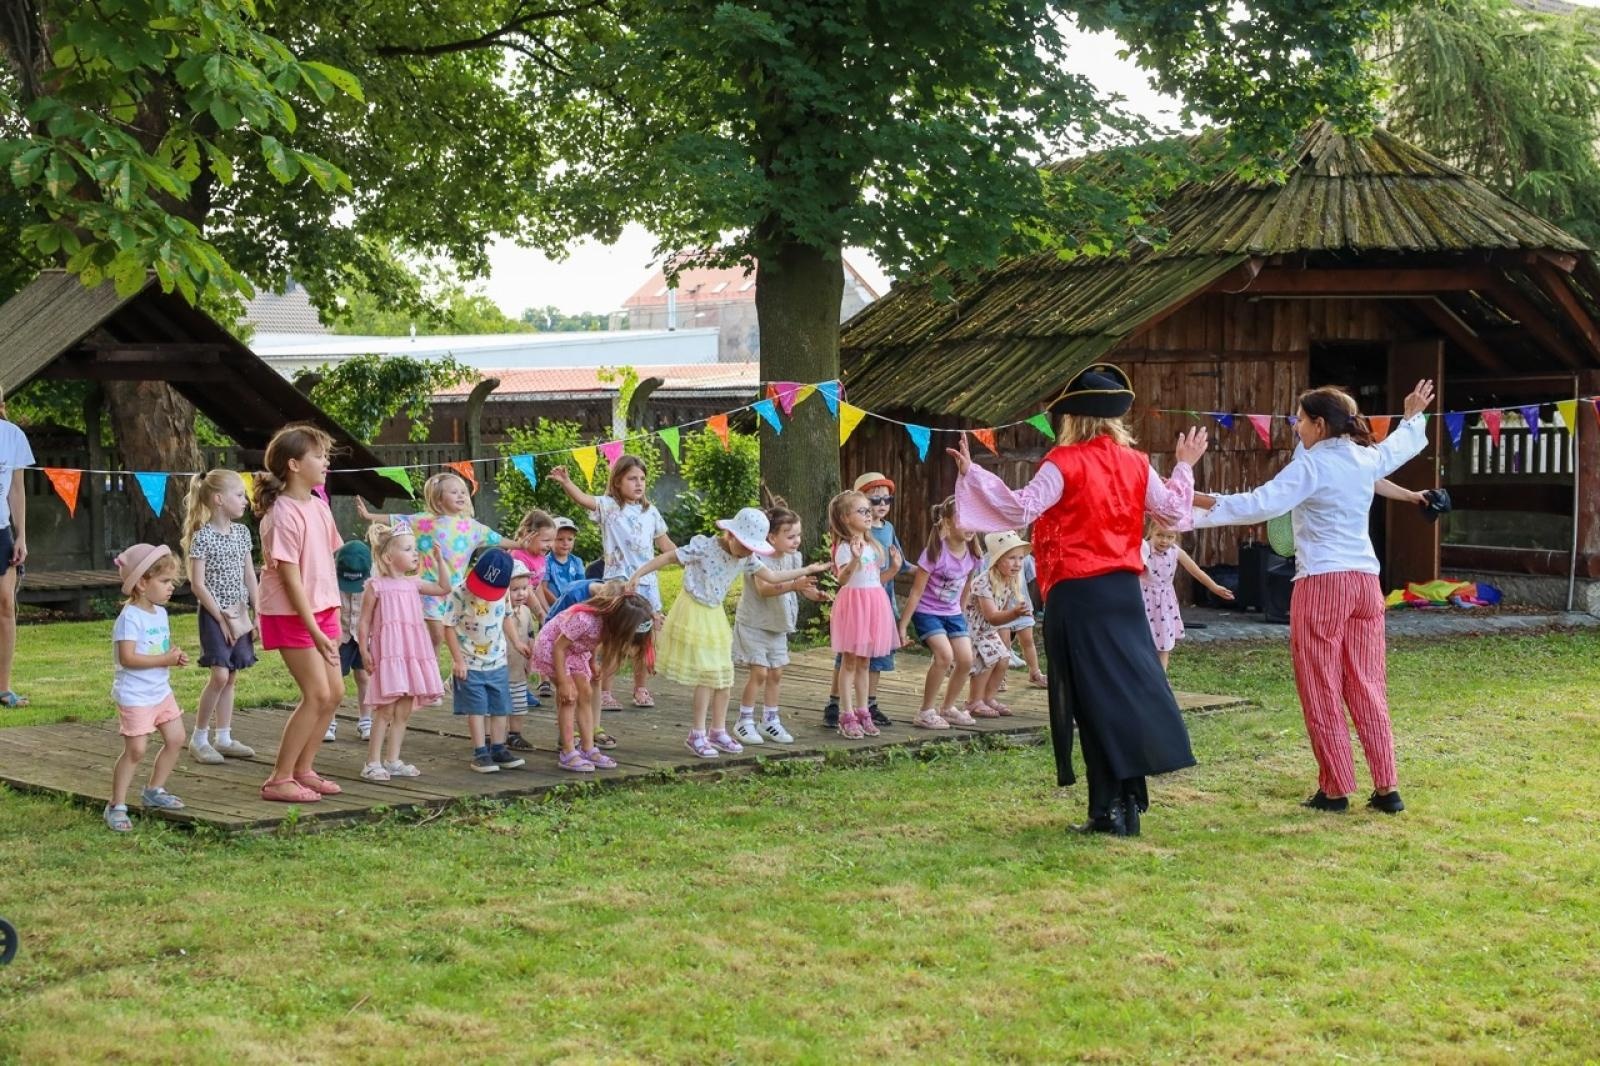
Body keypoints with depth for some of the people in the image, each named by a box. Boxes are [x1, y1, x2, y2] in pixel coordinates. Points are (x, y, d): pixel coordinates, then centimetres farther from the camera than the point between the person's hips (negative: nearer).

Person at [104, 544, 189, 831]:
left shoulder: (160, 612, 9)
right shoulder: (130, 618, -19)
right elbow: (127, 657, -26)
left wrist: (176, 656, -2)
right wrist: (165, 660, -24)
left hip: (160, 690, 9)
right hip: (135, 695, -9)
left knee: (176, 739, 12)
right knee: (135, 750, -9)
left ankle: (155, 790, 29)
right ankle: (116, 806, 0)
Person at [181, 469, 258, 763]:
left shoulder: (242, 532, 7)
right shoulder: (203, 537, -12)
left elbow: (249, 576, 11)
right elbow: (197, 584, -12)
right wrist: (221, 618, -14)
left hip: (239, 614, 6)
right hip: (214, 614, -6)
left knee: (231, 677, 8)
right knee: (220, 675, -14)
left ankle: (224, 738, 15)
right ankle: (199, 738, -2)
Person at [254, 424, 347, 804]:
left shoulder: (318, 506, 7)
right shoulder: (283, 514, -19)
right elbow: (290, 576, -21)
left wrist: (332, 616, 14)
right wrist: (314, 630, -22)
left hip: (320, 609, 9)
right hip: (290, 615, -9)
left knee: (334, 691, 8)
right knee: (317, 694, -11)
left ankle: (303, 769, 20)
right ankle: (279, 780, -3)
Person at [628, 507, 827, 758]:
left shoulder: (745, 558, 0)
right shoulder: (704, 547, -20)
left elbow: (771, 577, 9)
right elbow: (668, 557, -18)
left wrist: (807, 571, 8)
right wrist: (638, 574, -23)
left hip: (715, 615, 7)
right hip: (693, 613, -7)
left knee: (725, 677, 8)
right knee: (708, 675, -9)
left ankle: (718, 731, 20)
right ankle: (697, 735, -1)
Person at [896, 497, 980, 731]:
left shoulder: (971, 554, -5)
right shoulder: (935, 553, -22)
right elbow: (916, 592, -18)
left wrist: (962, 613, 18)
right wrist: (903, 626, -18)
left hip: (953, 613, 6)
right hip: (927, 612, -6)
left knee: (966, 659, -5)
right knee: (945, 655, -24)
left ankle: (947, 707, 17)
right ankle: (926, 712, -9)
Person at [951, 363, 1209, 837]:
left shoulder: (1065, 463, -10)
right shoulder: (1135, 463, 6)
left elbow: (1021, 509, -16)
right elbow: (1173, 511, 15)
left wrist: (971, 473, -11)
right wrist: (1185, 466, 31)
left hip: (1075, 593, -5)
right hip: (1124, 589, 5)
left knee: (1092, 696, -1)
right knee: (1130, 686, 10)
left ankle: (1109, 807, 0)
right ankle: (1127, 801, 12)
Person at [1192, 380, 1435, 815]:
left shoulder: (1311, 465, -10)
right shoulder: (1365, 459, 10)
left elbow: (1261, 504, -20)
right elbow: (1397, 448, 33)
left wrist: (1203, 503, -17)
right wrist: (1413, 417, 53)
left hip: (1322, 582, -6)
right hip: (1365, 580, 7)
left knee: (1322, 691, 2)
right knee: (1368, 687, 10)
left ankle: (1335, 788, 4)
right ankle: (1387, 787, 8)